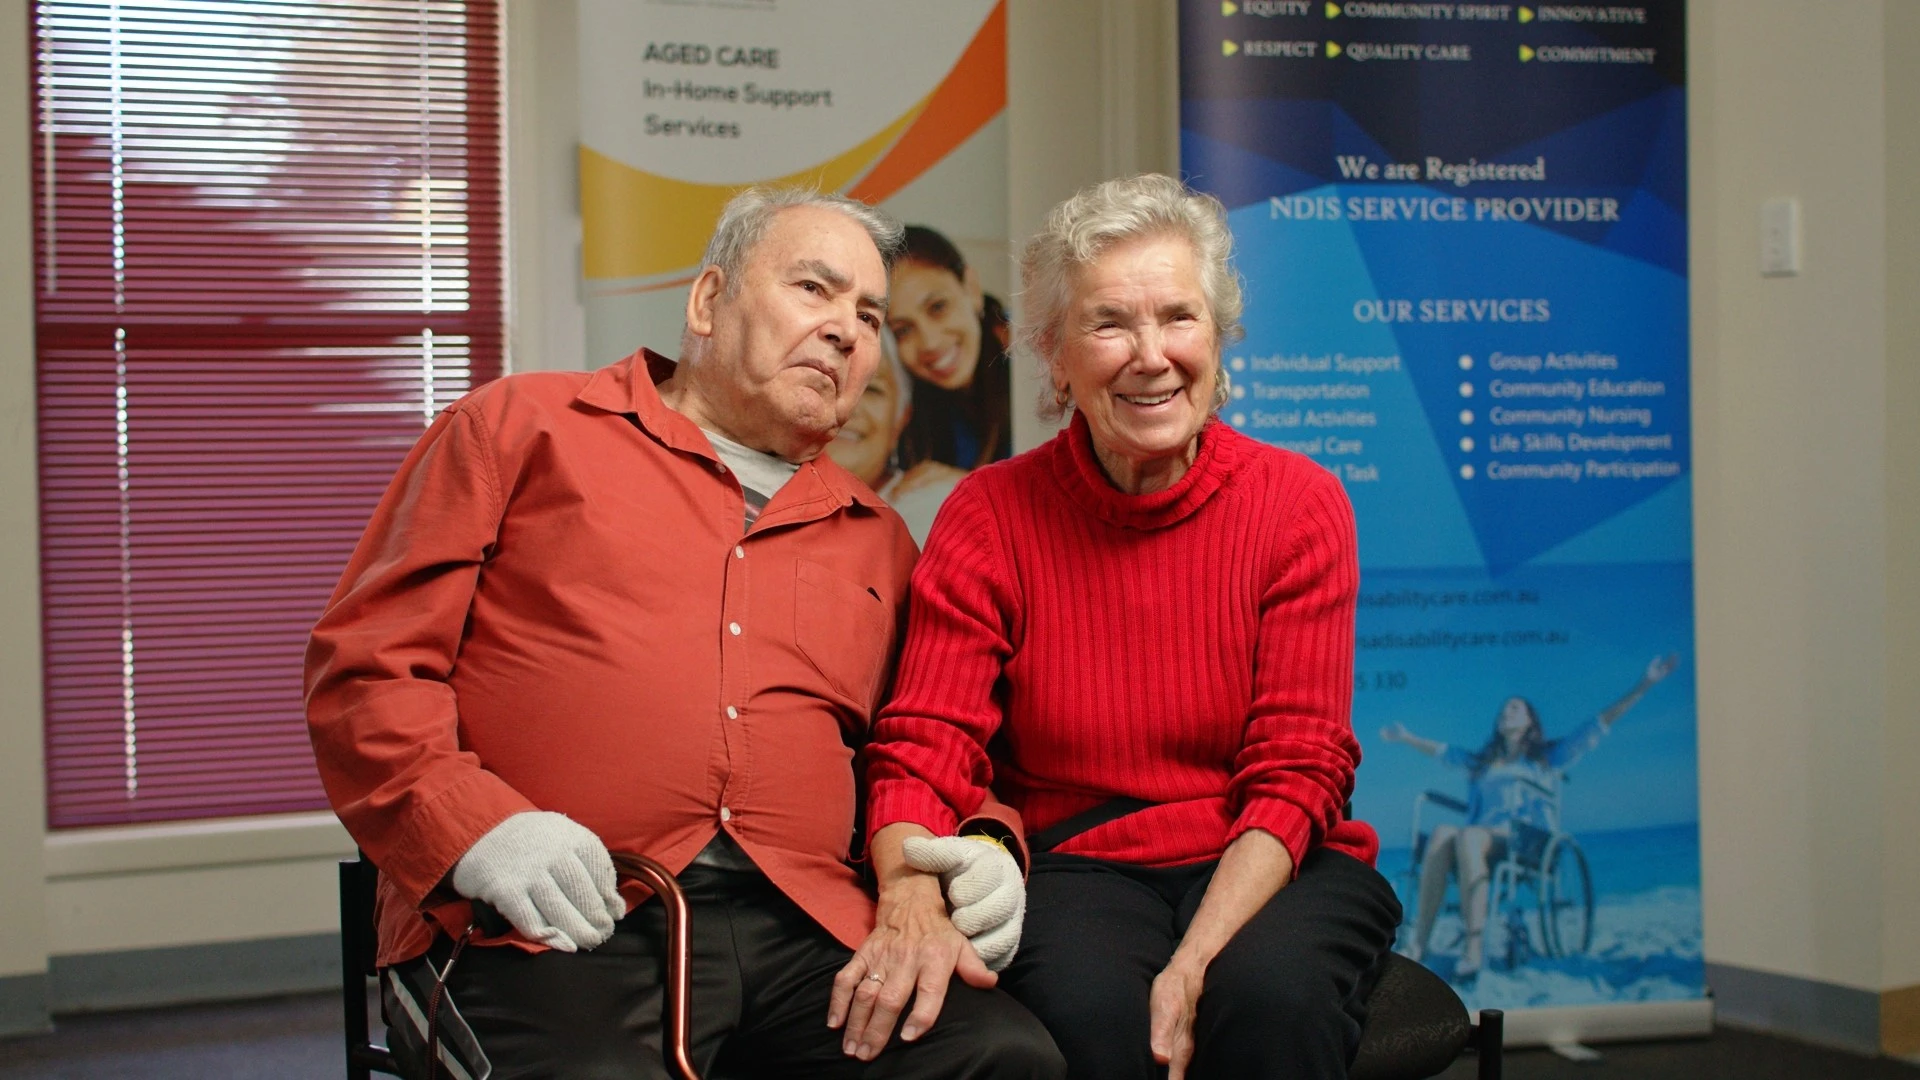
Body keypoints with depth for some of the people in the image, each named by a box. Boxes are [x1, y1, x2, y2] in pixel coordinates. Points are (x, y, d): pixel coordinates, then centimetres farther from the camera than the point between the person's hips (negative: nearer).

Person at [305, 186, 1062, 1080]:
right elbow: (365, 663, 7)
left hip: (799, 929, 5)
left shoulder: (878, 543, 26)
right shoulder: (523, 428, 14)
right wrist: (473, 827, -10)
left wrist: (972, 857, 5)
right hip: (551, 928, -4)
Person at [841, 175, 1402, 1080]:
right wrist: (912, 909, -30)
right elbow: (925, 752, -7)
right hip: (1078, 866, 0)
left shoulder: (1300, 505, -2)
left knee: (1271, 995, -34)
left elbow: (1296, 773, -6)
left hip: (1266, 868, 0)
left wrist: (1195, 965, -21)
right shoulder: (989, 518, -1)